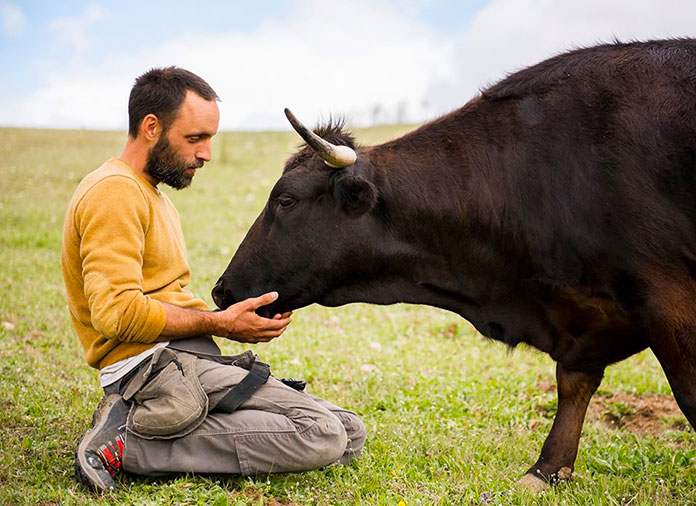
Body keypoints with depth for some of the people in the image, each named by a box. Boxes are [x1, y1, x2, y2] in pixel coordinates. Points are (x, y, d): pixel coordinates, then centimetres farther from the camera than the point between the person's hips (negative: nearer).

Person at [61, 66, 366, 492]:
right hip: (154, 364, -10)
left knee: (349, 432, 4)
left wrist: (232, 315, 6)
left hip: (186, 361, 10)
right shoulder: (115, 191, -9)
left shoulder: (153, 196, 25)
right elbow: (117, 311, -20)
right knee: (322, 435, -20)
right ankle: (130, 444, -15)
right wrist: (219, 323, -13)